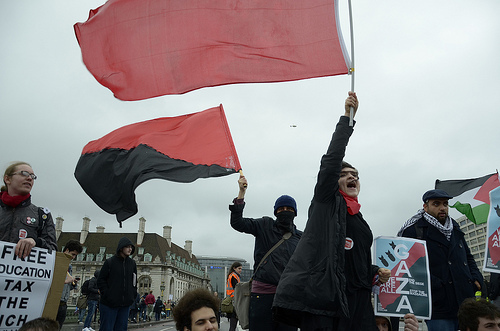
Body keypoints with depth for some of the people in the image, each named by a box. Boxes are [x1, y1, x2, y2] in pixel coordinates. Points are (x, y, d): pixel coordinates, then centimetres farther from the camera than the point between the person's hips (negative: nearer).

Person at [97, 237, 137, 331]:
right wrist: (107, 294, -11)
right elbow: (101, 280, -2)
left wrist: (133, 295, 5)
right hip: (109, 304, -4)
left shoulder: (132, 263, 10)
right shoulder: (110, 262, -3)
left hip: (125, 305, 4)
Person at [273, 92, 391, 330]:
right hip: (324, 293, -7)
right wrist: (347, 117, -11)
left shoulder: (359, 218, 25)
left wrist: (375, 272, 13)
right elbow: (331, 160, -10)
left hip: (356, 297, 7)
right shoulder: (326, 201, 5)